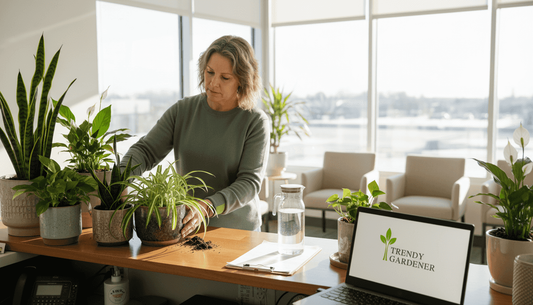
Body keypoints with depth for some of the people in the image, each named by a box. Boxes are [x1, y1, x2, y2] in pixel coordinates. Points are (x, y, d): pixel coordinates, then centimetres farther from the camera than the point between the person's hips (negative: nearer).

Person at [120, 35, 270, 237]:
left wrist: (207, 207, -26)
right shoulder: (182, 111, 5)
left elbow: (250, 182, -11)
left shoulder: (256, 122, -5)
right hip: (186, 228, 2)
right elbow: (145, 151, 2)